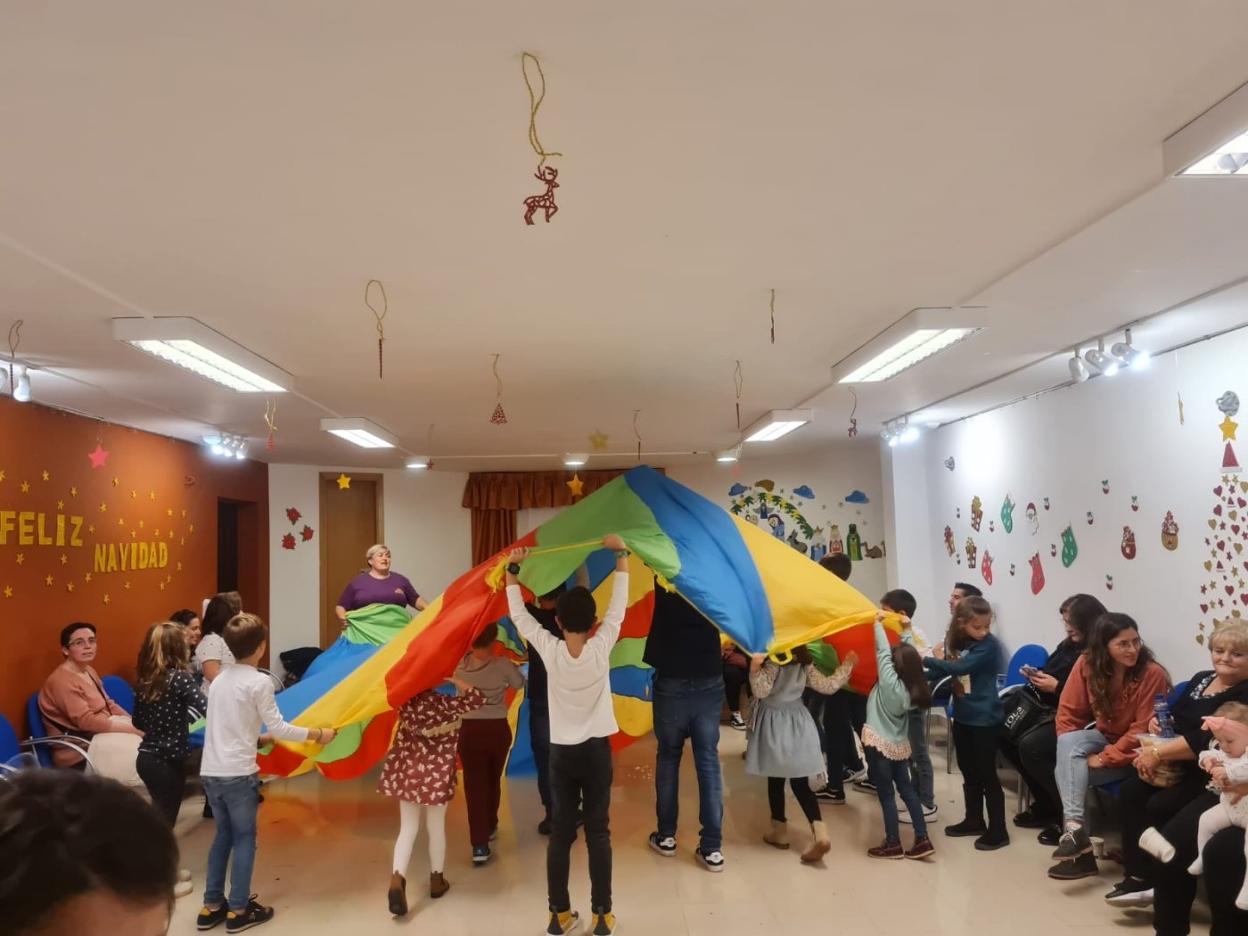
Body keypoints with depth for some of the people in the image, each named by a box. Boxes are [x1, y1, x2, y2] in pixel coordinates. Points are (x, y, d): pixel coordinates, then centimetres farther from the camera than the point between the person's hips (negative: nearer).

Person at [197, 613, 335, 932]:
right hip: (238, 774, -7)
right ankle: (238, 911, 14)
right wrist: (317, 734, 0)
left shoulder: (219, 679, 11)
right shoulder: (259, 682, -11)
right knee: (244, 838, 7)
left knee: (224, 834, 19)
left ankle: (211, 907, 25)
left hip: (210, 772, 7)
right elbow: (278, 728, -10)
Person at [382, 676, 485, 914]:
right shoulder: (445, 702, -18)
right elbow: (477, 699, -16)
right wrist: (454, 680, -13)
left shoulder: (405, 701, -8)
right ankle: (436, 880, 31)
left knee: (408, 828, 11)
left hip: (406, 770, 3)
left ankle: (397, 879, -8)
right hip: (436, 774, -3)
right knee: (436, 827, 16)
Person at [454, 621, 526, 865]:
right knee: (493, 781, 21)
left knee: (474, 784, 2)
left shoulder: (460, 665, -10)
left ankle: (480, 845, -5)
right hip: (498, 729, 0)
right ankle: (490, 827, 39)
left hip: (469, 731, 0)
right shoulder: (503, 664, -12)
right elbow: (520, 684, 5)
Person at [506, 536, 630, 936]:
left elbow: (519, 615, -2)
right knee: (598, 833, 7)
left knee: (560, 833, 9)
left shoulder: (549, 650, -12)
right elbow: (619, 605, -5)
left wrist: (512, 570, 6)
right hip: (597, 750, -1)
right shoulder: (602, 647, -14)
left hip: (561, 752, 1)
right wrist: (621, 554, 3)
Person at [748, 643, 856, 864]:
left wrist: (755, 667, -36)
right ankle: (819, 833, -8)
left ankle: (780, 831, 20)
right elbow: (828, 686, 9)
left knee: (775, 782, 11)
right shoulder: (806, 664, 2)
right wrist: (847, 665, 19)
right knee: (801, 784, 6)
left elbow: (761, 691, -24)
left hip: (775, 726, -5)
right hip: (799, 724, 5)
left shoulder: (772, 663, -16)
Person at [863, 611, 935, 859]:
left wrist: (879, 623, -9)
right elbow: (908, 655, 9)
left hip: (879, 745, -7)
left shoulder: (890, 682, -19)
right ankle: (922, 839, 16)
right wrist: (907, 631, 15)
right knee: (907, 790, 15)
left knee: (887, 795, 1)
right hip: (900, 745, 7)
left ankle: (893, 845, 9)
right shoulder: (913, 687, -2)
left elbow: (882, 651, -17)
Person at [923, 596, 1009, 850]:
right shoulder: (956, 642, 3)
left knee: (987, 774, 0)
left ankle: (998, 830, 11)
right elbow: (945, 671, 6)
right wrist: (937, 661, -15)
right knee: (969, 773, 17)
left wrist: (932, 660, -16)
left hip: (985, 719, -7)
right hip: (962, 716, 7)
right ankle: (974, 821, 31)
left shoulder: (989, 645, -18)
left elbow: (960, 667, -28)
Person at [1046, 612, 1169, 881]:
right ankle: (1074, 826, -34)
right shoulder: (1087, 664, -10)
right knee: (1068, 743, -28)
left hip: (1135, 752, -4)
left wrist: (1104, 759, -24)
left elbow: (1142, 731, -21)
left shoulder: (1152, 674, -21)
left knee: (1069, 772, -26)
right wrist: (1071, 749, -17)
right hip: (1104, 737, 5)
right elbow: (1069, 712, -3)